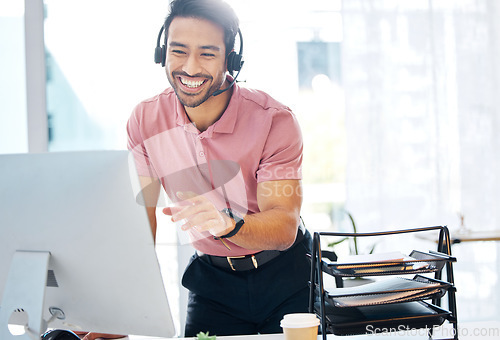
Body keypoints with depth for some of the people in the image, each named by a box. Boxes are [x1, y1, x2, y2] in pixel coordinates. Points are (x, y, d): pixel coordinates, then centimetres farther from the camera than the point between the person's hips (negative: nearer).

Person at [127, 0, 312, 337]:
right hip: (211, 277, 2)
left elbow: (284, 227, -28)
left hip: (285, 275, -2)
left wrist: (226, 222, -50)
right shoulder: (145, 120, -11)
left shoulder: (274, 120, -22)